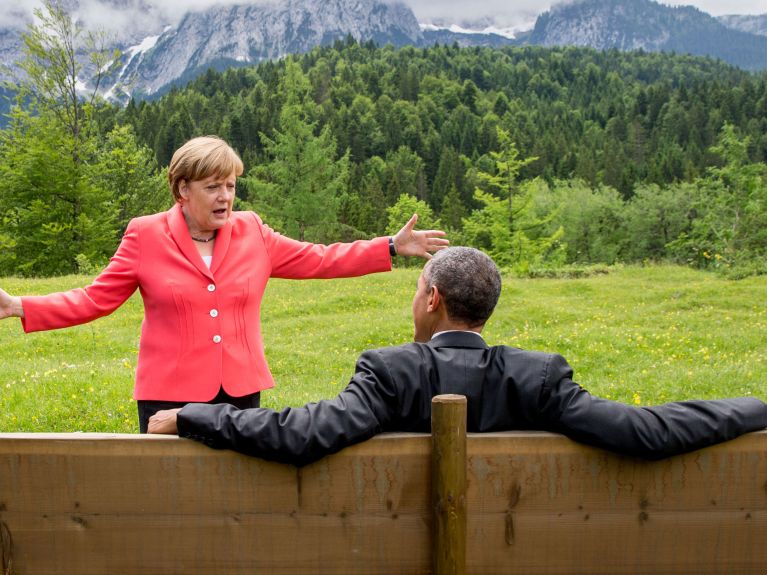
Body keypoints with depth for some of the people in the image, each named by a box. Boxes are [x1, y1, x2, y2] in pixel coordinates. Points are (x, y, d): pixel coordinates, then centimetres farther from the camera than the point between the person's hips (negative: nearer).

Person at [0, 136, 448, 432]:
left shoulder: (252, 232, 5)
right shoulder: (146, 236, -2)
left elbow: (317, 260, 9)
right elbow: (96, 299, 2)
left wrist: (394, 247, 6)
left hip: (241, 390, 3)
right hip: (172, 395, -2)